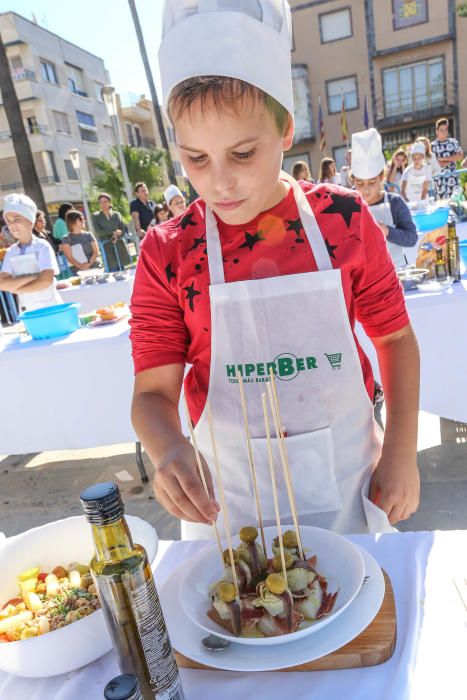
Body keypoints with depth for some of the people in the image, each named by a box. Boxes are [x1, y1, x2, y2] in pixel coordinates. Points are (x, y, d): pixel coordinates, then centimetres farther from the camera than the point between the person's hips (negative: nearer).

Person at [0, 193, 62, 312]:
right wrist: (32, 277, -18)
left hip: (50, 307, -4)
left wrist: (16, 289, -11)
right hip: (27, 312, 4)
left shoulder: (42, 246, -9)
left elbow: (46, 281, -20)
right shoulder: (11, 252, 4)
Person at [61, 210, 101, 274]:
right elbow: (69, 257, -4)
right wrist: (81, 266, -21)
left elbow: (96, 252, 7)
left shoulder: (89, 235, 15)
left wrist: (89, 263, -11)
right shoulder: (67, 239, 5)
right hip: (79, 271, -3)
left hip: (95, 268, 3)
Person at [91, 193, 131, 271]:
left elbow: (123, 229, 8)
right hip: (107, 247, -3)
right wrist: (113, 232, -7)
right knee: (113, 272, -10)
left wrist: (117, 235, -12)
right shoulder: (96, 216, 5)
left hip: (119, 246, 3)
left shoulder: (117, 214, 12)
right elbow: (98, 232, -4)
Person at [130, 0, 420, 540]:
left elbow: (394, 337, 1)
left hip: (348, 480, 2)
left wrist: (401, 451, -3)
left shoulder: (345, 219, -9)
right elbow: (153, 389, -8)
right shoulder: (167, 253, -11)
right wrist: (168, 449, -29)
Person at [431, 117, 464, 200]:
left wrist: (443, 159, -10)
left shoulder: (453, 142, 9)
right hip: (439, 177, -2)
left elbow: (460, 155, -3)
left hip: (453, 176, 3)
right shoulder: (433, 145, 0)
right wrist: (451, 160, -4)